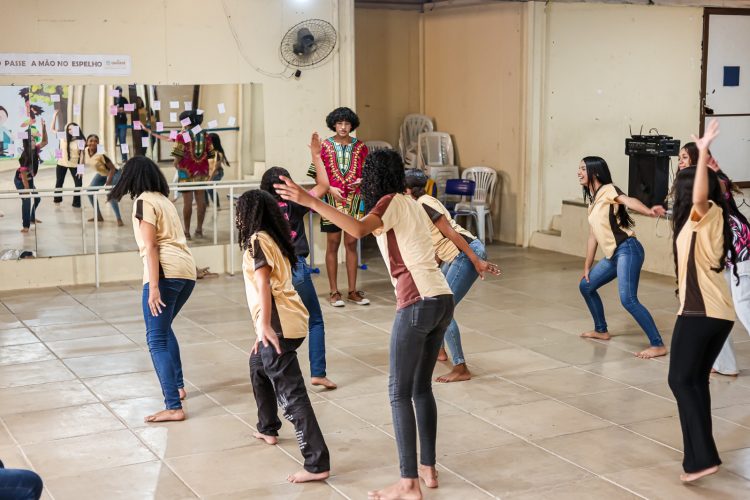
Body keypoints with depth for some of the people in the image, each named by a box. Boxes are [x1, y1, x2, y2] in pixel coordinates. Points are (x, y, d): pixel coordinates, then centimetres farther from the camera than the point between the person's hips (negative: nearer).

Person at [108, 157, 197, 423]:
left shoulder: (144, 202, -2)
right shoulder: (164, 199, 21)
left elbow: (151, 246, -11)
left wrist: (153, 287, -16)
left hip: (166, 272, -9)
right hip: (187, 270, 9)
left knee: (157, 340, -7)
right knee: (163, 327, 28)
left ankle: (174, 407, -13)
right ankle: (177, 385, 32)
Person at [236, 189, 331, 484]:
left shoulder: (257, 240, -7)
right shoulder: (273, 239, 19)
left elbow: (263, 284, -20)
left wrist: (264, 325, -30)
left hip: (278, 326, -10)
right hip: (288, 321, 10)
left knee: (291, 396, -13)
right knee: (258, 365, 34)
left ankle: (317, 465, -17)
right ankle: (268, 429, 46)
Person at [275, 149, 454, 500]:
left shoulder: (391, 202, -3)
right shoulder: (413, 204, 20)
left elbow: (359, 229, -25)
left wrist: (310, 201, -30)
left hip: (418, 303, -8)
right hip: (443, 300, 9)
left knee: (399, 392, -1)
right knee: (421, 388, 18)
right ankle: (428, 468, 25)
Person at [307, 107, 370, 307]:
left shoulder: (360, 147, 4)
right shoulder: (325, 146, -1)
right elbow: (317, 175, 0)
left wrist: (361, 181, -10)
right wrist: (330, 189, -14)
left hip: (354, 200, 2)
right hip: (332, 200, -2)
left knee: (351, 243, 7)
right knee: (333, 244, 3)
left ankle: (353, 291, 13)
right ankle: (334, 291, 9)